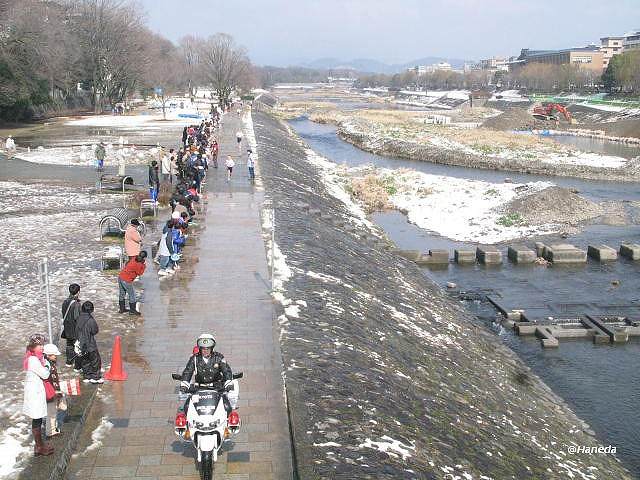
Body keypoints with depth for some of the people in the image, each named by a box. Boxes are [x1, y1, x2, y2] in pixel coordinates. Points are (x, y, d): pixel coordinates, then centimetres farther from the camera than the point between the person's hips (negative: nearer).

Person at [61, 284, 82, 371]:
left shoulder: (65, 302, -1)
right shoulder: (76, 304, -25)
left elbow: (63, 315, 9)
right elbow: (77, 318, -23)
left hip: (67, 329, 8)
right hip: (75, 329, -8)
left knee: (69, 345, 23)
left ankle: (69, 362, 39)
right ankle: (77, 367, 8)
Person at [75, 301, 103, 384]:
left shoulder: (80, 319, -3)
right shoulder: (90, 320, -22)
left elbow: (77, 330, 6)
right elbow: (95, 331, -12)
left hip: (81, 343, 6)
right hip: (90, 344, -6)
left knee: (85, 361, 17)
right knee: (96, 360, 7)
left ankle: (87, 377, 24)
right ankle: (95, 377, 11)